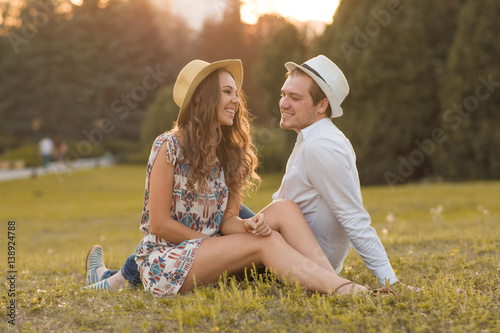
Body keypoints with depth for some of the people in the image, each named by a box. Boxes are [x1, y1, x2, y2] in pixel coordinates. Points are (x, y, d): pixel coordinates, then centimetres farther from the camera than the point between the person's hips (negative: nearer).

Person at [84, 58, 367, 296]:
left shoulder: (229, 153, 11)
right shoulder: (169, 147, -10)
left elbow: (227, 218, 3)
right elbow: (159, 224, -13)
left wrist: (246, 226, -20)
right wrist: (213, 242, -10)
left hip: (208, 255, 6)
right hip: (165, 258, -6)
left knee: (285, 208, -16)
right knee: (266, 242, -28)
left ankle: (334, 279, -34)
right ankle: (338, 288, -38)